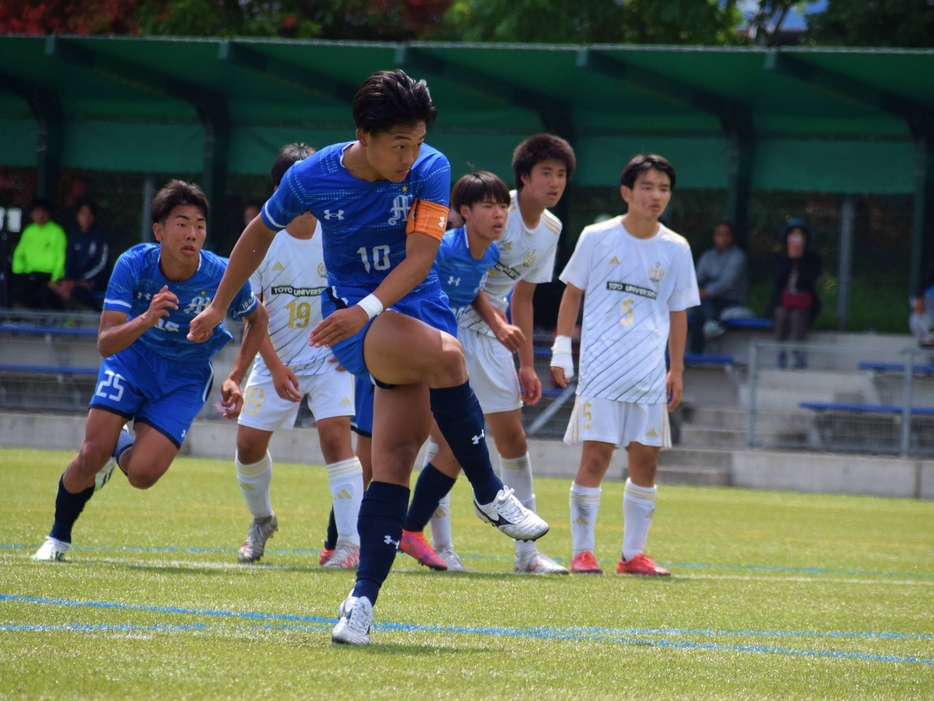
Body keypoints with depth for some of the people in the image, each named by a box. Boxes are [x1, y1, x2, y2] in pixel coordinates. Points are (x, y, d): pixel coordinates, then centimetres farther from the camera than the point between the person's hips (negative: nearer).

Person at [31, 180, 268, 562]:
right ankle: (58, 537, 16)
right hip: (131, 359, 0)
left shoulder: (222, 276, -23)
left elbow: (258, 319, 1)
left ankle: (122, 449, 24)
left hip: (185, 377, 0)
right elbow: (105, 343, -28)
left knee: (143, 473, -16)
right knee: (92, 454, -14)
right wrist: (145, 320, -46)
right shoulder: (133, 265, -24)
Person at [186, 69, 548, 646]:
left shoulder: (431, 171, -8)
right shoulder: (311, 178, -6)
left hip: (418, 306, 2)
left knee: (396, 458, -13)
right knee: (445, 355, -33)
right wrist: (219, 308, 21)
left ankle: (363, 599, -8)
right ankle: (490, 494, -20)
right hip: (353, 319, -2)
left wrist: (367, 308, -31)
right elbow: (261, 233, 13)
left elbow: (419, 258, -16)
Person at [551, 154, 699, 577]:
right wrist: (561, 350, 3)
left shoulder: (676, 249, 6)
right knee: (596, 455, -8)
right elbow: (572, 293, 7)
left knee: (645, 460, 3)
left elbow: (678, 313, 12)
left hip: (650, 374, 3)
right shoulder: (597, 238, -1)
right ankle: (582, 552, -2)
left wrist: (677, 372, 10)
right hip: (600, 367, -3)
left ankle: (633, 554, 12)